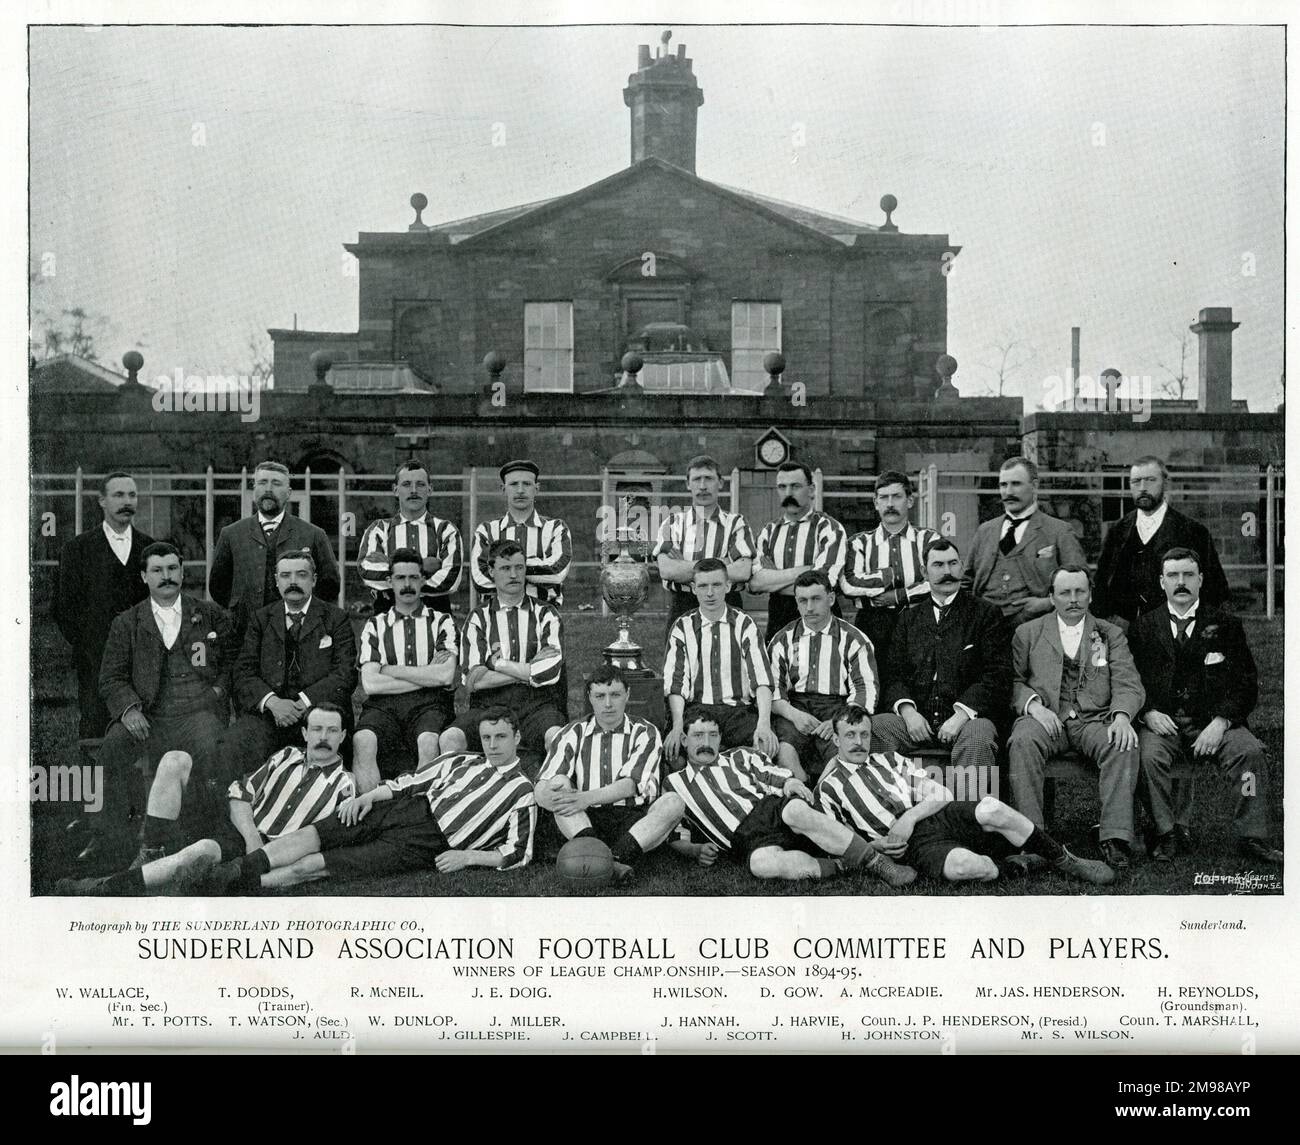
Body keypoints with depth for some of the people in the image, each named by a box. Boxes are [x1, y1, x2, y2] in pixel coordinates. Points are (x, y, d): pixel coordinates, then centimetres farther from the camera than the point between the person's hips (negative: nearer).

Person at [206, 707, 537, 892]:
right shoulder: (461, 762, 22)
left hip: (432, 845, -5)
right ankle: (240, 868, -25)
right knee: (317, 834, -18)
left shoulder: (522, 793, 7)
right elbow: (410, 780, 18)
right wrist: (367, 797, 3)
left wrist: (468, 856, -13)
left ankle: (253, 883, -23)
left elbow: (518, 853, 0)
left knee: (317, 865, -18)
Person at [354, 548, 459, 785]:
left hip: (429, 704, -1)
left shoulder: (441, 622, 14)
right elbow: (370, 683, 2)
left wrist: (389, 670, -1)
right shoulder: (375, 625, 16)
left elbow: (446, 676, -3)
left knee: (429, 742, -35)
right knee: (362, 741, -31)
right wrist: (428, 676, -1)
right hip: (384, 705, 1)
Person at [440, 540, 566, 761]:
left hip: (537, 704, -1)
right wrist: (530, 669, -3)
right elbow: (473, 681, -2)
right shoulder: (478, 618, 12)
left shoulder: (545, 615, 12)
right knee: (450, 739, -28)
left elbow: (550, 673, -4)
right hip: (488, 706, 1)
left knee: (557, 737, -35)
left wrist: (498, 663, -1)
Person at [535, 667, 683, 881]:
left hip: (636, 822, -1)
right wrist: (550, 794, -26)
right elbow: (541, 786, -1)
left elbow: (630, 785, -10)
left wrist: (587, 798, -27)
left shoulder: (645, 733, 6)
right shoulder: (574, 734, 11)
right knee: (559, 783, -24)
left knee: (673, 803, -28)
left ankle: (620, 859, -46)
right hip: (586, 822, 1)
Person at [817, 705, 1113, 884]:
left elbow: (941, 793, 12)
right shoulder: (828, 788, 13)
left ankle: (1066, 861, -10)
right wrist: (875, 846, -8)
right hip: (912, 845, -4)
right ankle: (1019, 864, -11)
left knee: (992, 810, -28)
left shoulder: (889, 760, 22)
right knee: (962, 867, -38)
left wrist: (910, 817, -7)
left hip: (939, 816, 4)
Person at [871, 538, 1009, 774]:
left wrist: (962, 714, -14)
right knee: (873, 728, -25)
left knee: (976, 738, -37)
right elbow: (895, 674, 13)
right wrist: (907, 710, -8)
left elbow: (997, 675, 0)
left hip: (968, 715, -3)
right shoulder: (909, 619, 20)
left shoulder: (985, 614, 9)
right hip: (917, 718, 3)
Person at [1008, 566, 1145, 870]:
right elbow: (1013, 682, 10)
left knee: (1124, 746, -32)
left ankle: (1115, 839, -36)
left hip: (1094, 719, 1)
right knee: (1023, 741, -34)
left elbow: (1128, 685, 6)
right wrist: (1033, 705, -13)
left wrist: (1121, 717, -17)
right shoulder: (1028, 633, 17)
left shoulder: (1111, 635, 18)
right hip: (1045, 718, -1)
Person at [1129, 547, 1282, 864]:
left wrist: (1220, 722, -11)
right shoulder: (1144, 627, 12)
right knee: (1148, 756, -31)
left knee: (1251, 752, -26)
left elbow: (1246, 684, 5)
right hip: (1162, 721, 0)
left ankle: (1253, 837, -16)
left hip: (1214, 722, 0)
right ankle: (1168, 833, -15)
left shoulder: (1225, 625, 11)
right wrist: (1148, 713, -12)